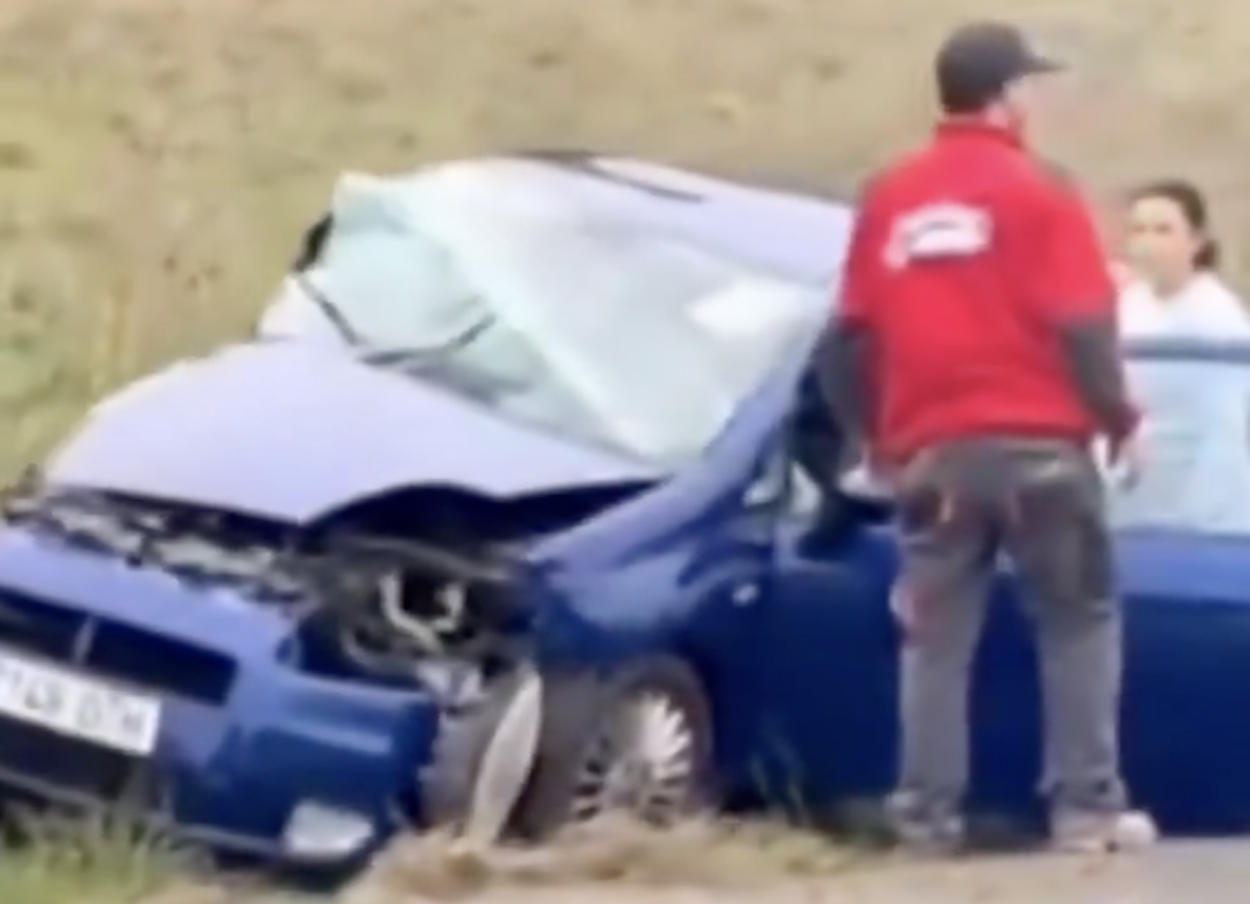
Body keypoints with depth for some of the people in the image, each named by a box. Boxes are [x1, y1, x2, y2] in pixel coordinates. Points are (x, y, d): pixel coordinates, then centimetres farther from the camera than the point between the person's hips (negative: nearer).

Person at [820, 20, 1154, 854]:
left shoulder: (889, 198, 9)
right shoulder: (1038, 190, -5)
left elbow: (853, 333, 12)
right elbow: (1084, 323, -9)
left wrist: (874, 436, 23)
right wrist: (1119, 418, 3)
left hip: (933, 449, 4)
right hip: (1036, 442, -4)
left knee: (936, 639, 8)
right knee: (1081, 622, 6)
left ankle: (929, 812, 5)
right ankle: (1087, 806, 1)